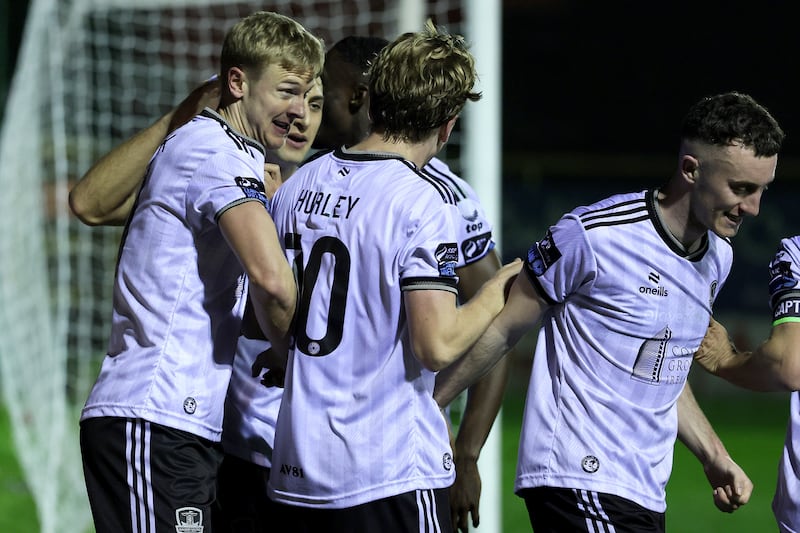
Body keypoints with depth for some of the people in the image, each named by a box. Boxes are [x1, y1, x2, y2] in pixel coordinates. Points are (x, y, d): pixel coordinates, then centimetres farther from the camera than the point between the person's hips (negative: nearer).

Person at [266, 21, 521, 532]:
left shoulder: (297, 185, 8)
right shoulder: (424, 199, -13)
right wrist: (497, 292, -2)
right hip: (393, 474, -7)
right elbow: (437, 346, -18)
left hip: (299, 468, 7)